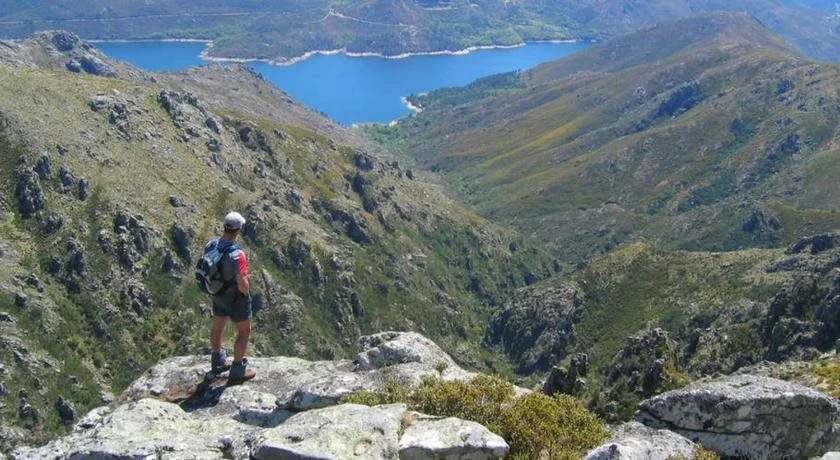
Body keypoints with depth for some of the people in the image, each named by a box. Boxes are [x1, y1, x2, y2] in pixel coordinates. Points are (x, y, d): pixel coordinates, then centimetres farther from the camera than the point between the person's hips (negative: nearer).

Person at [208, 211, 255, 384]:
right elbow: (242, 283, -34)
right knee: (244, 331, 12)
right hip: (236, 298, -7)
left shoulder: (210, 245, -13)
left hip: (218, 293, 7)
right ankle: (237, 371, 19)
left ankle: (217, 361, 46)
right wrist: (246, 292, -11)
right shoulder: (237, 254, -36)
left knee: (218, 326, 25)